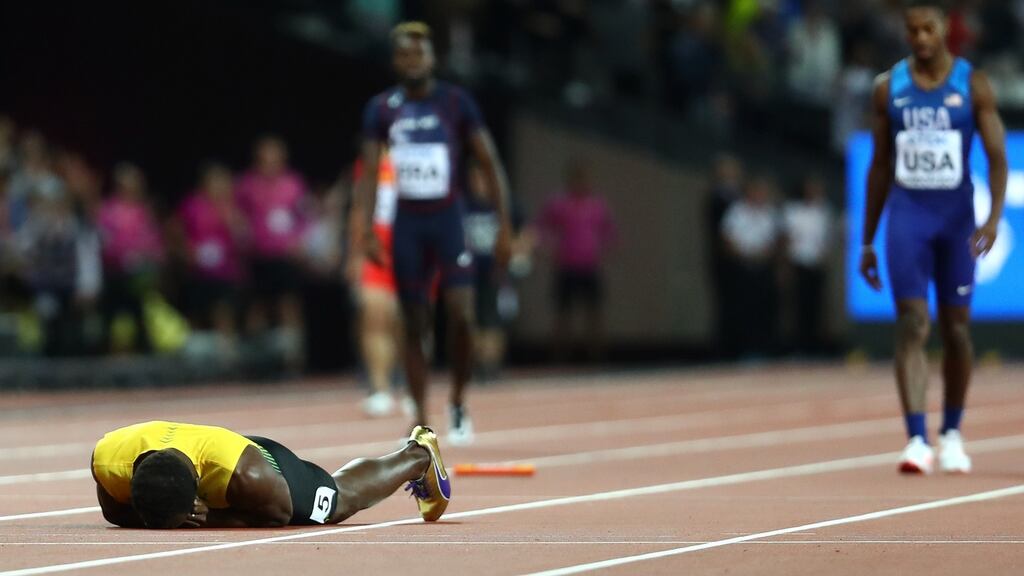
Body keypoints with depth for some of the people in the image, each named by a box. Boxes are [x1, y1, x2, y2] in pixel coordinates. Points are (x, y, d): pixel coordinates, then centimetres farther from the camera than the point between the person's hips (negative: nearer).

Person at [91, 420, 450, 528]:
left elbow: (280, 514, -29)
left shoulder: (247, 475, -50)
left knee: (343, 499, 27)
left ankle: (418, 455, 57)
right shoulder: (107, 459, -40)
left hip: (273, 463, -4)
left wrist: (212, 520, -40)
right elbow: (113, 512, -18)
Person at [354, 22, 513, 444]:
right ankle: (420, 421, 10)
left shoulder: (456, 103, -2)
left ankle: (458, 404, 5)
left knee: (462, 317, -16)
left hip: (449, 218, -2)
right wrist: (368, 229, -10)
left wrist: (505, 226, -8)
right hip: (407, 223, 2)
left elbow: (490, 164, -1)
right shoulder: (381, 109, 4)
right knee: (414, 326, 3)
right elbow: (369, 171, 2)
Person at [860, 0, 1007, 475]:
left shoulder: (973, 85, -1)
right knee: (911, 325, -12)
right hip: (906, 216, 0)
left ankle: (952, 434, 24)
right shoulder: (888, 87, 5)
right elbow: (880, 165, 10)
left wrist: (995, 216, -21)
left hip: (957, 216, 0)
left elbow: (997, 156, -5)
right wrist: (867, 240, 9)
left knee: (955, 328, 7)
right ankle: (916, 441, -19)